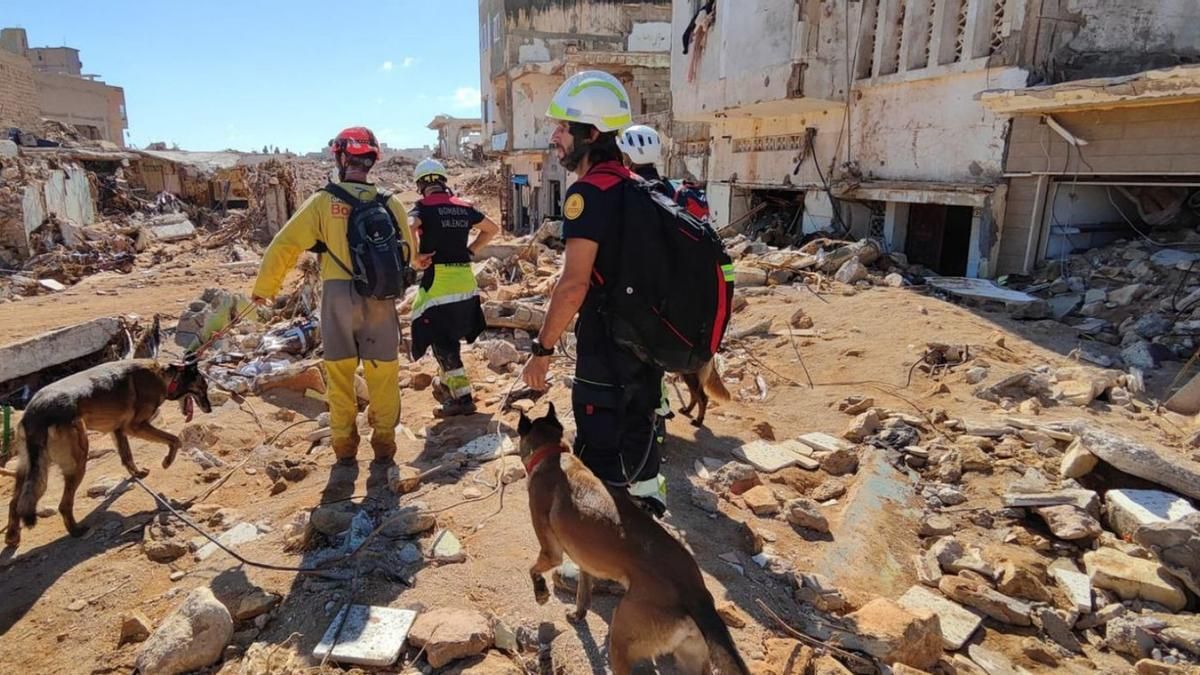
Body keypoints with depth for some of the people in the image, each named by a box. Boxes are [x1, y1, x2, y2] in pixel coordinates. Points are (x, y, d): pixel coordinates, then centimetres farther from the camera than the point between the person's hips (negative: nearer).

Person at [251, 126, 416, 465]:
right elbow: (410, 251, 9)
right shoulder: (391, 204, 1)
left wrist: (264, 289, 9)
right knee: (383, 376, 13)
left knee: (340, 376, 13)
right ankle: (384, 443, 23)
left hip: (337, 299, 0)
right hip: (380, 300, 1)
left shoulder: (322, 201, -4)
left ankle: (345, 446, 23)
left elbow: (284, 245, -2)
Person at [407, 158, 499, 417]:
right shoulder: (464, 207, 9)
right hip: (466, 281, 6)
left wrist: (415, 258, -15)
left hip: (438, 282, -6)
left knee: (443, 343, 1)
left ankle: (462, 398, 1)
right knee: (451, 338, 22)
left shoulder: (424, 208, -7)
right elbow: (492, 229, 21)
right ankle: (448, 383, 36)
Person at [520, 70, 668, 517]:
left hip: (607, 343, -9)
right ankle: (648, 510, 37)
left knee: (599, 452, 3)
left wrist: (542, 350, -17)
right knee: (637, 431, 21)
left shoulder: (588, 191, -18)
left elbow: (574, 284, -25)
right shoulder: (632, 184, 10)